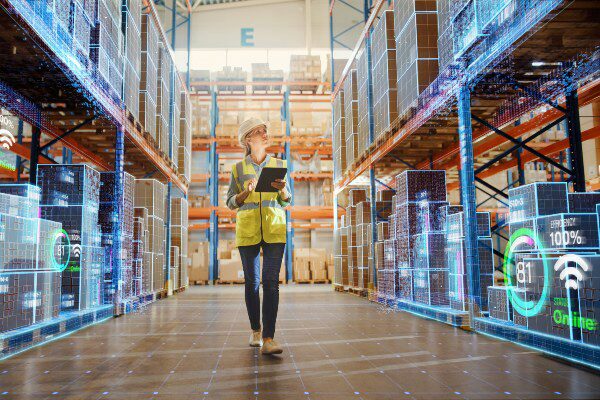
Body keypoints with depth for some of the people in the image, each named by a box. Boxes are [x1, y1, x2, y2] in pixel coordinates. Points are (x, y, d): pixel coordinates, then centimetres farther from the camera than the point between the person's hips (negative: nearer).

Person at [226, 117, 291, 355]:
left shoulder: (279, 164, 9)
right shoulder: (238, 168, 6)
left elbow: (286, 201, 12)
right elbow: (230, 202, 6)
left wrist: (282, 189, -10)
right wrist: (246, 192, -13)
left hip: (274, 230, 0)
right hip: (247, 230, 0)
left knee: (271, 282, -10)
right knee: (251, 282, 7)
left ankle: (268, 339, -12)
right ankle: (255, 330, 25)